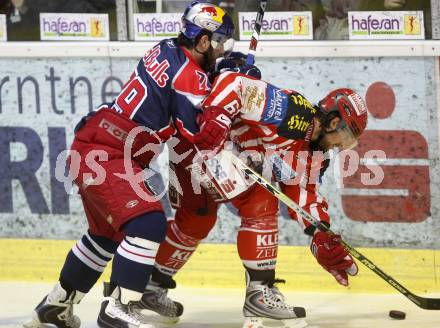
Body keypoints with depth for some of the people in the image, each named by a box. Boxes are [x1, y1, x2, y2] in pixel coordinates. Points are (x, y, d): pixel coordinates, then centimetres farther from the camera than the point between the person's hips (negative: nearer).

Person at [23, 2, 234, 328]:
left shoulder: (166, 50, 8)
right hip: (104, 156, -10)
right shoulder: (189, 76, -16)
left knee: (108, 231, 23)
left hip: (90, 147, 10)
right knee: (148, 224, -19)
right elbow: (205, 138, -17)